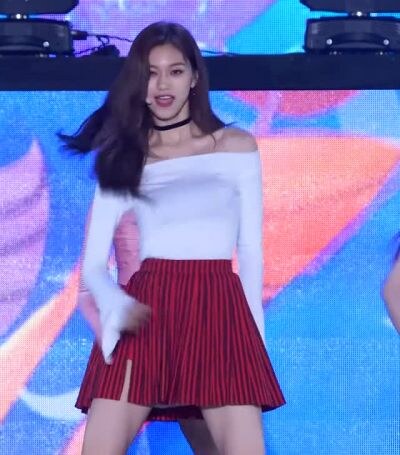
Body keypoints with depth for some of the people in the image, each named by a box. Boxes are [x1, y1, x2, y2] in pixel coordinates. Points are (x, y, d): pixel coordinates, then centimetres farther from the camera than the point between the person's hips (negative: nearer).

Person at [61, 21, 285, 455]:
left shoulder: (237, 147, 11)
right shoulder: (122, 159, 12)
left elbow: (251, 251, 12)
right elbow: (93, 265, 7)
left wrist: (254, 335, 7)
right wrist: (119, 306, -13)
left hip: (219, 310, -1)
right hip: (145, 312, 1)